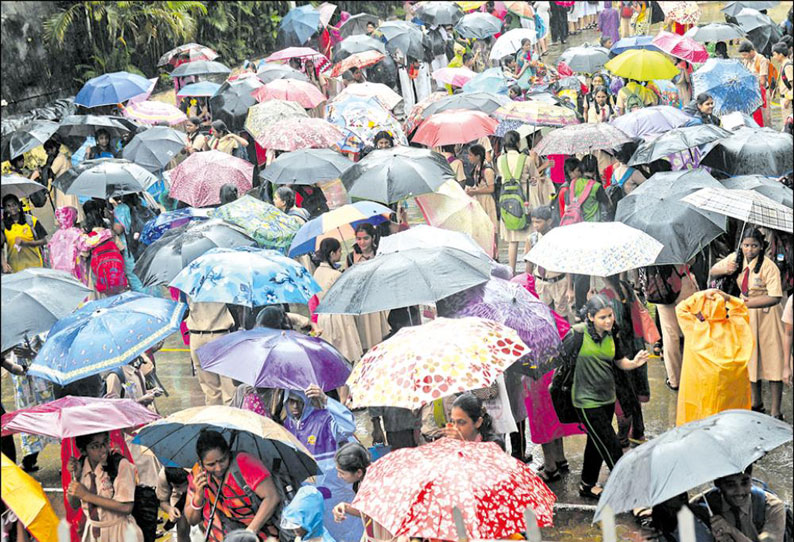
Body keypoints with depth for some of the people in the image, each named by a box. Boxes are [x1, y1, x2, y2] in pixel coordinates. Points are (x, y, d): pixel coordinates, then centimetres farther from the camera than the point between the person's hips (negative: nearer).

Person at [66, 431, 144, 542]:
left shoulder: (121, 465, -20)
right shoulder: (80, 466, -3)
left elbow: (126, 507, -24)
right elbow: (74, 505, 2)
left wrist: (86, 495, -24)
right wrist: (76, 477, -14)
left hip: (120, 533, -4)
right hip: (92, 532, 4)